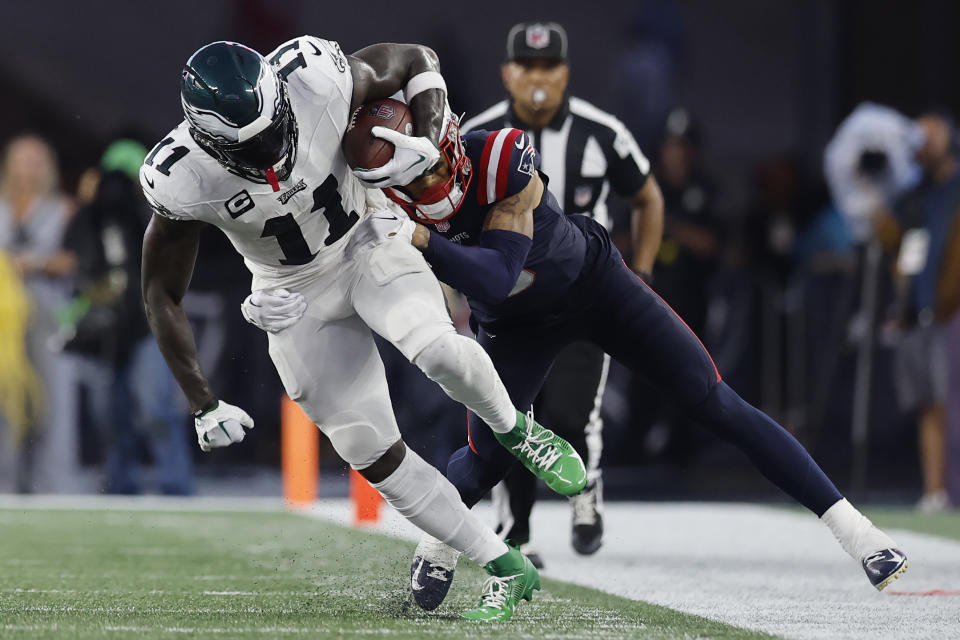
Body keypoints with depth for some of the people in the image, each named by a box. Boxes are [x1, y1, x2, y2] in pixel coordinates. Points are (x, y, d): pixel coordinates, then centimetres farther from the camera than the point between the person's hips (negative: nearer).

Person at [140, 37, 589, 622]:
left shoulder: (316, 80, -29)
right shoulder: (184, 179, -29)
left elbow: (418, 60, -8)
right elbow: (162, 295, -14)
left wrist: (427, 142, -25)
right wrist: (204, 406, -17)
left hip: (369, 240, -1)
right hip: (298, 295, 1)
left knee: (436, 350, -30)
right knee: (372, 453, -3)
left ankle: (516, 430, 2)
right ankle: (508, 571, 9)